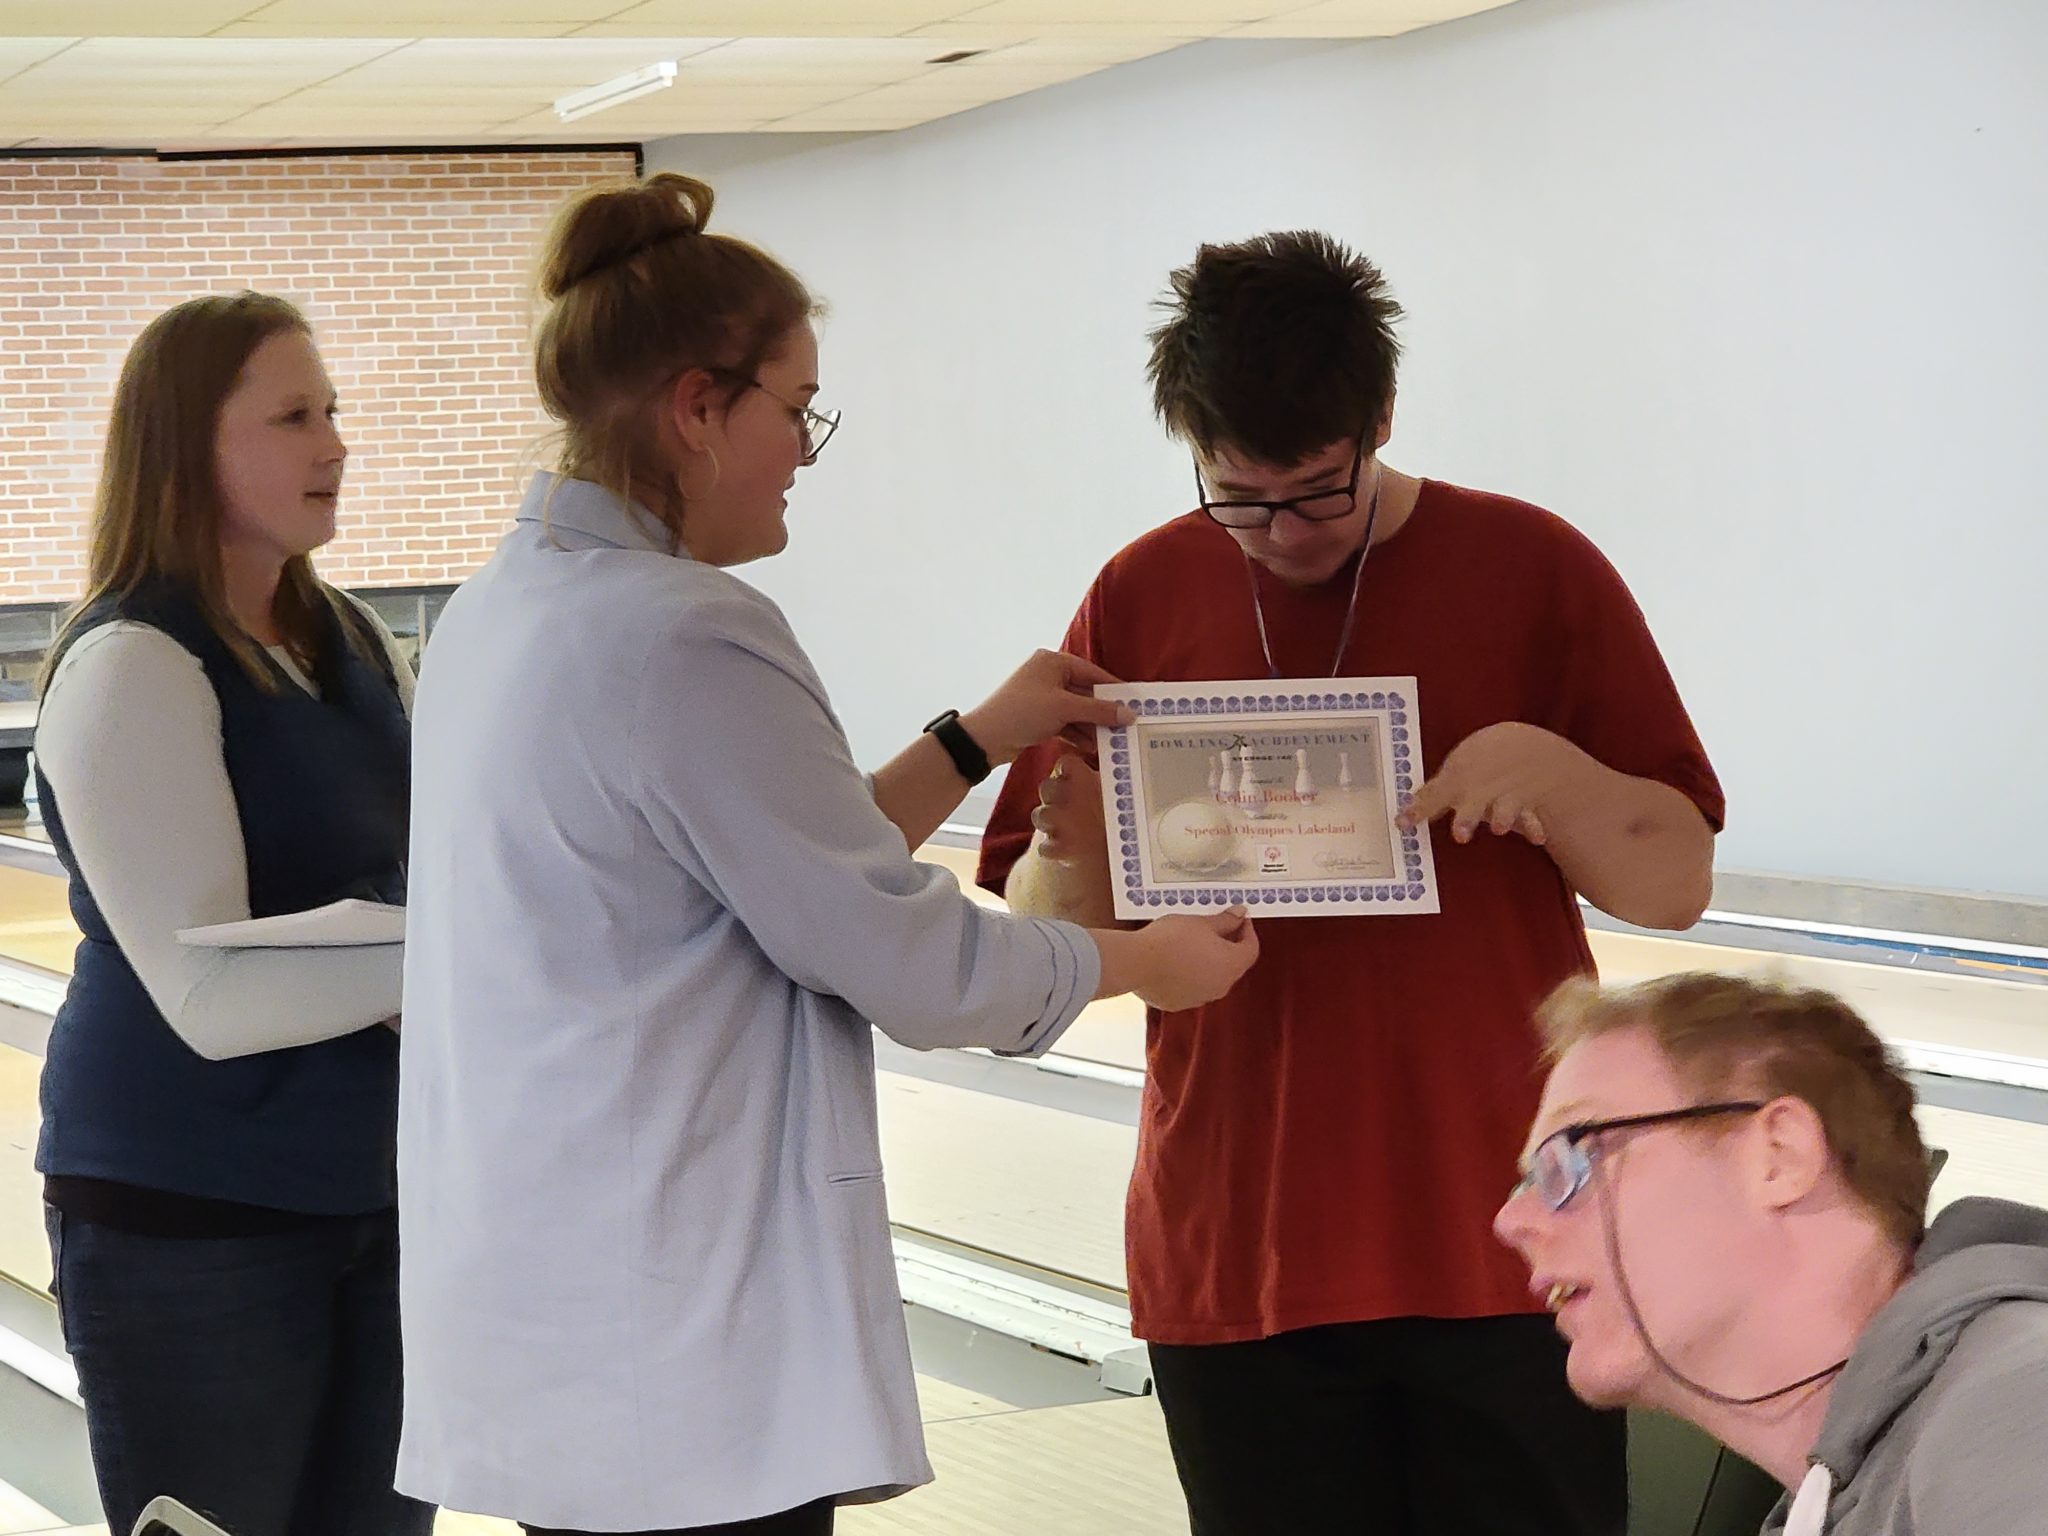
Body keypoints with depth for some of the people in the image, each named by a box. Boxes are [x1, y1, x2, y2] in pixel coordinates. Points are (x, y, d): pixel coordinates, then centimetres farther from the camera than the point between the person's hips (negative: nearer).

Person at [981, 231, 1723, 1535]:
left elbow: (1674, 881, 1)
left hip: (1505, 1257, -1)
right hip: (1234, 1262, 2)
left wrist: (1548, 768, -18)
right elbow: (1047, 927, 6)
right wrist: (1071, 855, -17)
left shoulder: (1533, 573, 0)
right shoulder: (1143, 599, 5)